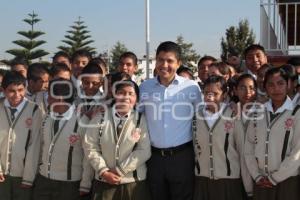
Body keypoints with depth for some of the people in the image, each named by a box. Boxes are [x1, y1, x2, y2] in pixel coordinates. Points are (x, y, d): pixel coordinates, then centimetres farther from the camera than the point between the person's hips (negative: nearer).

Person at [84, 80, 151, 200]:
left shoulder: (141, 120, -1)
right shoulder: (100, 118, 2)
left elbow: (144, 151, -7)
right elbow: (90, 147, 0)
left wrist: (119, 171, -11)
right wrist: (103, 171, -9)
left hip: (134, 182, -1)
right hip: (104, 181, 1)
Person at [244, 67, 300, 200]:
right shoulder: (258, 114, 7)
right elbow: (249, 148, 6)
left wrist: (274, 178, -10)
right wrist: (257, 176, -3)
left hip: (288, 181, -3)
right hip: (262, 182, 3)